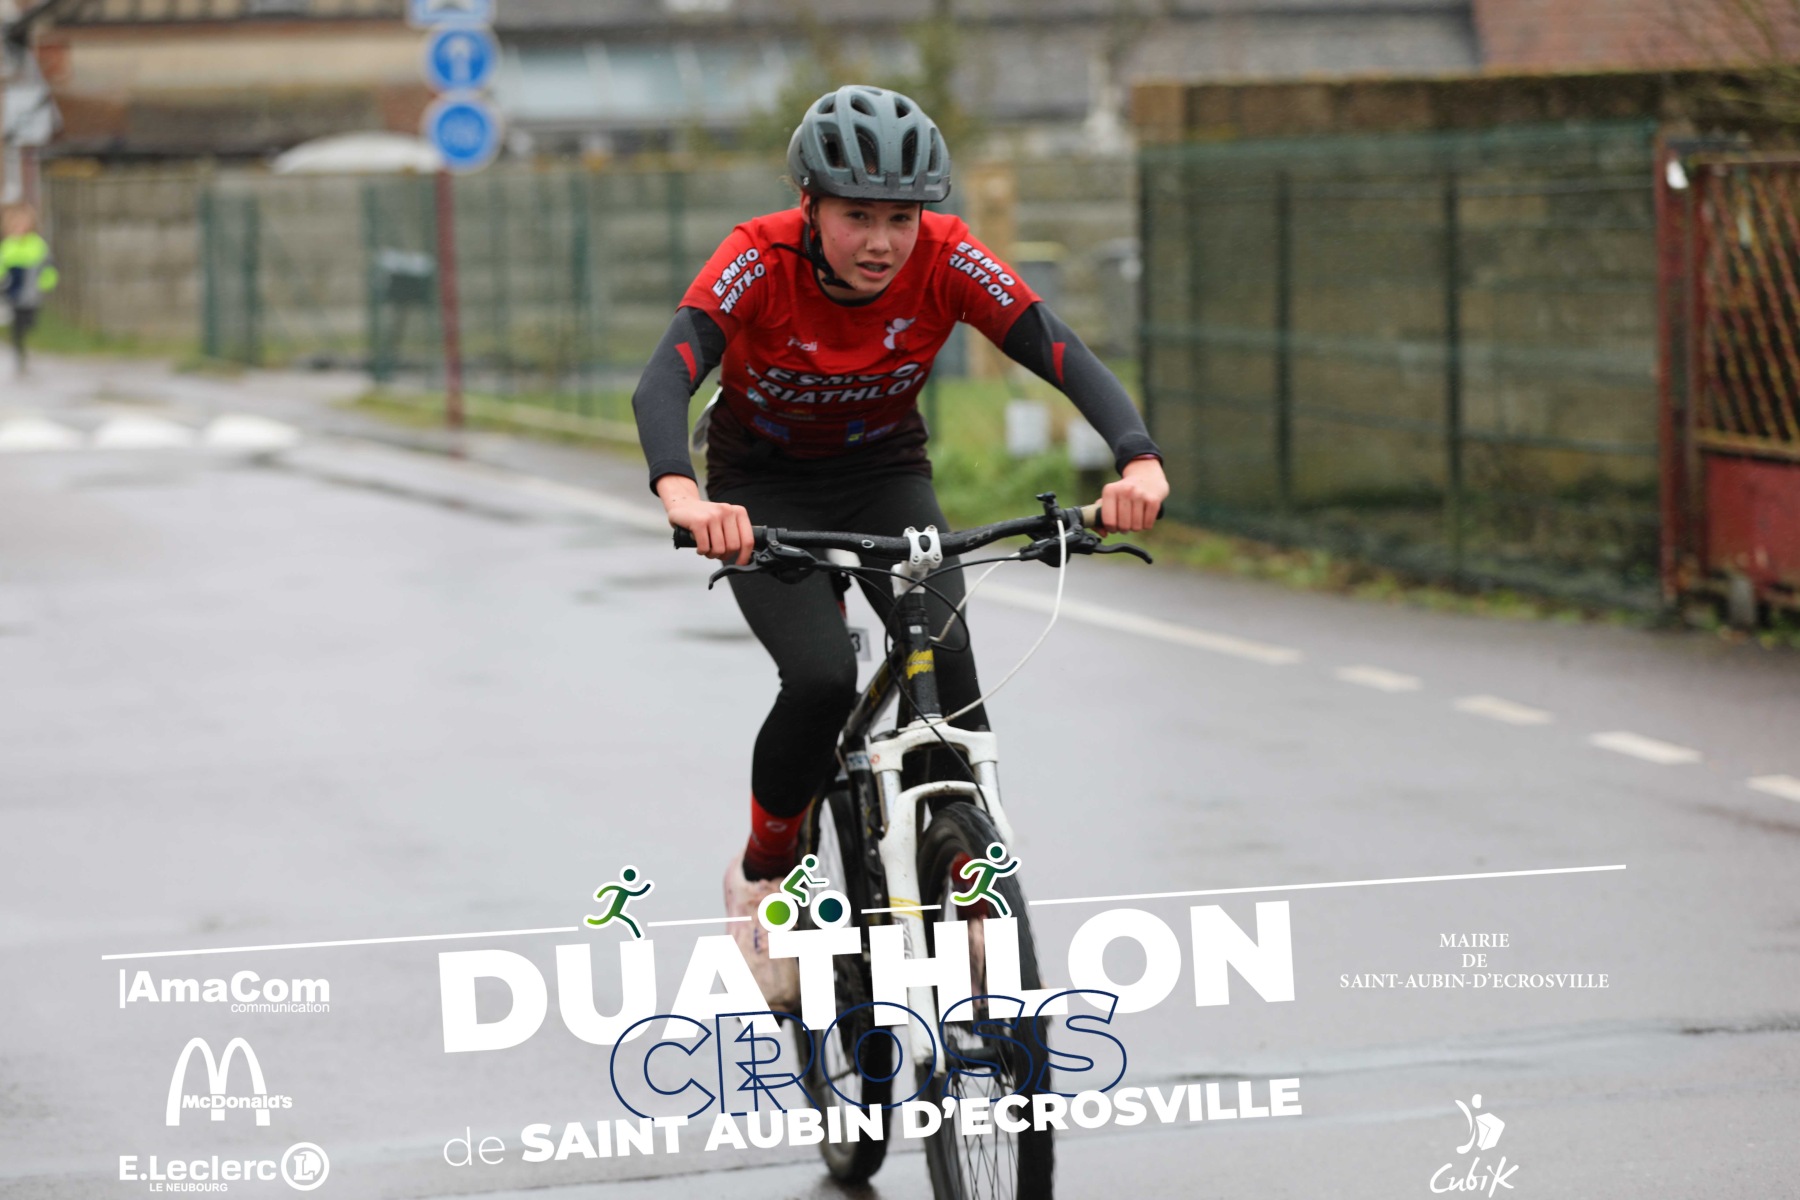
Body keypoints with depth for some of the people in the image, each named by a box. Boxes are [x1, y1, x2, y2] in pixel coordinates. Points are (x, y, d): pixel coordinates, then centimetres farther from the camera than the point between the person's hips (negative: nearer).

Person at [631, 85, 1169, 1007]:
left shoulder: (947, 261, -24)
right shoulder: (760, 262, -30)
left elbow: (1067, 359, -31)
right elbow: (663, 382, -44)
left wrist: (1138, 461, -51)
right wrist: (681, 496, -64)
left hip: (885, 474, 2)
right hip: (766, 488, -2)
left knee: (946, 656, -22)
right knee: (821, 679, -24)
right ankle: (761, 878, 3)